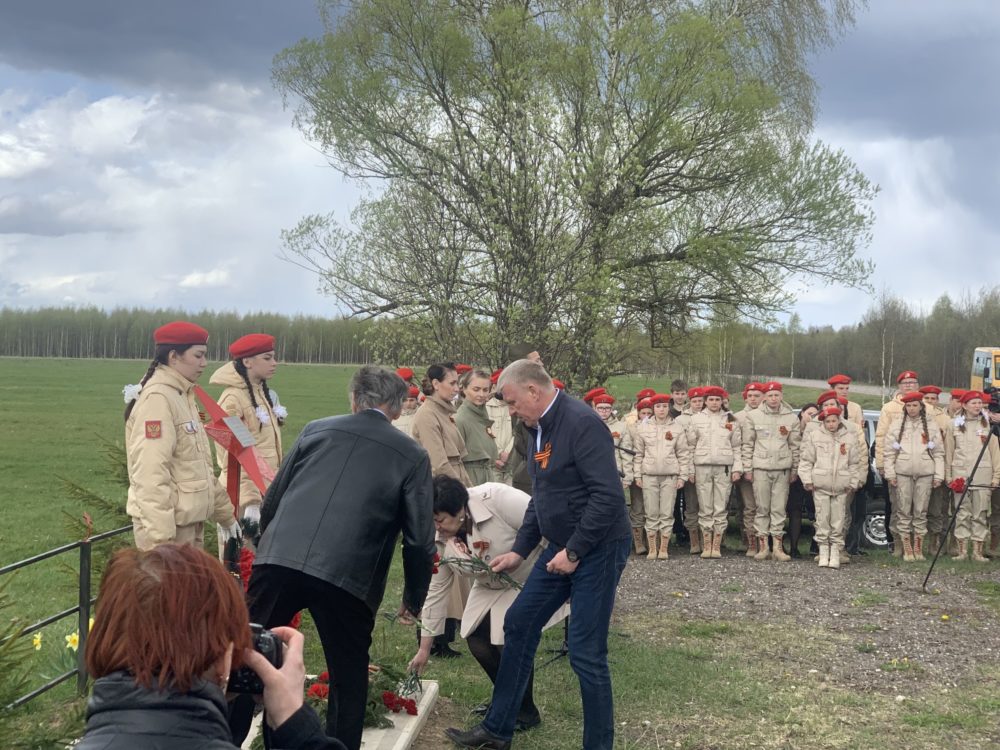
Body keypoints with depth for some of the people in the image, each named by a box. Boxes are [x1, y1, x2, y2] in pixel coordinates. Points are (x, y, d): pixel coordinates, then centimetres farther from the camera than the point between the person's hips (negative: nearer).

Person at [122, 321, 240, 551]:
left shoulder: (182, 396, 14)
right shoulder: (157, 398, -16)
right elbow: (151, 474, -24)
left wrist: (225, 513, 23)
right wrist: (160, 540, -29)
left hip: (189, 522, 10)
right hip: (169, 526, -10)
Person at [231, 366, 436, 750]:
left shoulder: (316, 429, 15)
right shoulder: (412, 455, 9)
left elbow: (272, 498, 18)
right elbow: (420, 540, 7)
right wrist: (414, 598, 20)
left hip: (279, 560, 2)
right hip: (348, 578, -2)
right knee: (348, 681, 14)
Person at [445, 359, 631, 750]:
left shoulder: (581, 424, -20)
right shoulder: (540, 428, 9)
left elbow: (608, 496, -25)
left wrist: (574, 551, -20)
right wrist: (519, 551, 14)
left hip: (597, 547, -9)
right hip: (563, 547, 10)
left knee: (585, 651, -6)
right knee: (519, 624, 12)